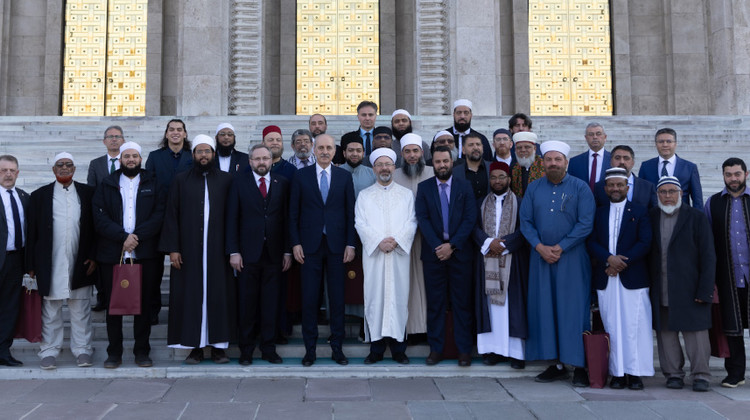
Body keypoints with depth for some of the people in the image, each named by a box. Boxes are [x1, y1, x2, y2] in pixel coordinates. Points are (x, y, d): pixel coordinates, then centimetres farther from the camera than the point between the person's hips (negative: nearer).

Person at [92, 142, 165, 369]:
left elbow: (159, 216, -2)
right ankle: (114, 353, 15)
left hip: (145, 254, 0)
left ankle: (142, 352, 13)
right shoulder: (106, 185, 10)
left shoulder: (152, 184, 9)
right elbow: (100, 218, -1)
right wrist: (124, 237, -13)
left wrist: (136, 236, -13)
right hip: (112, 255, 1)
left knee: (144, 304, 3)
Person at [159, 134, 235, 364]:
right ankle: (195, 346, 9)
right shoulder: (181, 180, 8)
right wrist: (173, 248, -4)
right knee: (191, 296, 1)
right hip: (189, 250, 0)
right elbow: (171, 216, 4)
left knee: (219, 295, 1)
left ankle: (218, 345, 10)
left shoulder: (226, 180, 7)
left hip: (217, 249, 0)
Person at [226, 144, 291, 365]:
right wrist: (233, 251, -5)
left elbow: (287, 218, 7)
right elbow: (232, 219, 2)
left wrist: (288, 251, 2)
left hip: (274, 254, 1)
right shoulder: (239, 182, 5)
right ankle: (246, 350, 14)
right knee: (247, 304, 4)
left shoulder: (282, 183, 8)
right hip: (248, 253, -1)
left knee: (271, 303, 5)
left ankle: (269, 349, 15)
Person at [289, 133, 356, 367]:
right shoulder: (301, 176, 5)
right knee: (309, 298, 2)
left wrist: (350, 244, -1)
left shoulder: (344, 176, 6)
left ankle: (337, 347, 14)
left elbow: (350, 212, 5)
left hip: (336, 244, 1)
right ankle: (310, 349, 12)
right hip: (310, 245, 0)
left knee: (337, 297, 4)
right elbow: (293, 213, 5)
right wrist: (295, 243, -2)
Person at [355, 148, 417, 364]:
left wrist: (396, 240, -13)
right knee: (374, 297, -2)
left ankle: (398, 348, 6)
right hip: (373, 254, 0)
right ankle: (376, 348, 5)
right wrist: (379, 242, -13)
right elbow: (361, 224, 1)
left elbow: (411, 223, 3)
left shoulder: (406, 194, 13)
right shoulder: (364, 195, 12)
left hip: (399, 254, 0)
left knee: (399, 296, -1)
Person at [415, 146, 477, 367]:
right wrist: (437, 246, -12)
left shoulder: (465, 187, 5)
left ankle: (464, 350, 9)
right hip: (433, 253, 1)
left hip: (459, 252, 0)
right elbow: (422, 219, -1)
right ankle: (436, 349, 12)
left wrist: (452, 245, -11)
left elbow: (470, 219, -2)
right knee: (435, 303, 4)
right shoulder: (423, 187, 7)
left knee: (462, 303, 2)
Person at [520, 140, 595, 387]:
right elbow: (525, 221, 6)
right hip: (541, 256, 4)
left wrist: (560, 247, -12)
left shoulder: (580, 188, 0)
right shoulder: (533, 188, 10)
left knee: (573, 309, -3)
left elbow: (586, 223, -7)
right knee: (545, 309, 3)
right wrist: (540, 246, -9)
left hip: (572, 257, -3)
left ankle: (579, 366, 4)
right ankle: (557, 364, 12)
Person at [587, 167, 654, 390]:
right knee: (612, 327, 2)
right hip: (606, 279, 2)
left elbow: (645, 243, -3)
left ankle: (635, 372, 5)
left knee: (635, 327, -3)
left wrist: (623, 262, -12)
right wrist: (609, 259, -12)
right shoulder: (598, 213, 14)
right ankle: (617, 373, 8)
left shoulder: (640, 211, 7)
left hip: (633, 278, -2)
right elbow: (591, 242, 5)